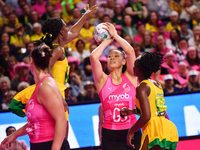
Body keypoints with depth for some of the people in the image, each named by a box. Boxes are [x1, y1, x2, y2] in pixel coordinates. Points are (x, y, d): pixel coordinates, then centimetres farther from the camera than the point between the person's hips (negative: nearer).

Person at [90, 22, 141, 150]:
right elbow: (93, 56, -9)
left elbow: (130, 51, -6)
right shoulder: (103, 80, 5)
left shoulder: (130, 77, 6)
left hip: (131, 132, 0)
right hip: (110, 134, 0)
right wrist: (106, 41, 6)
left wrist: (115, 35, 4)